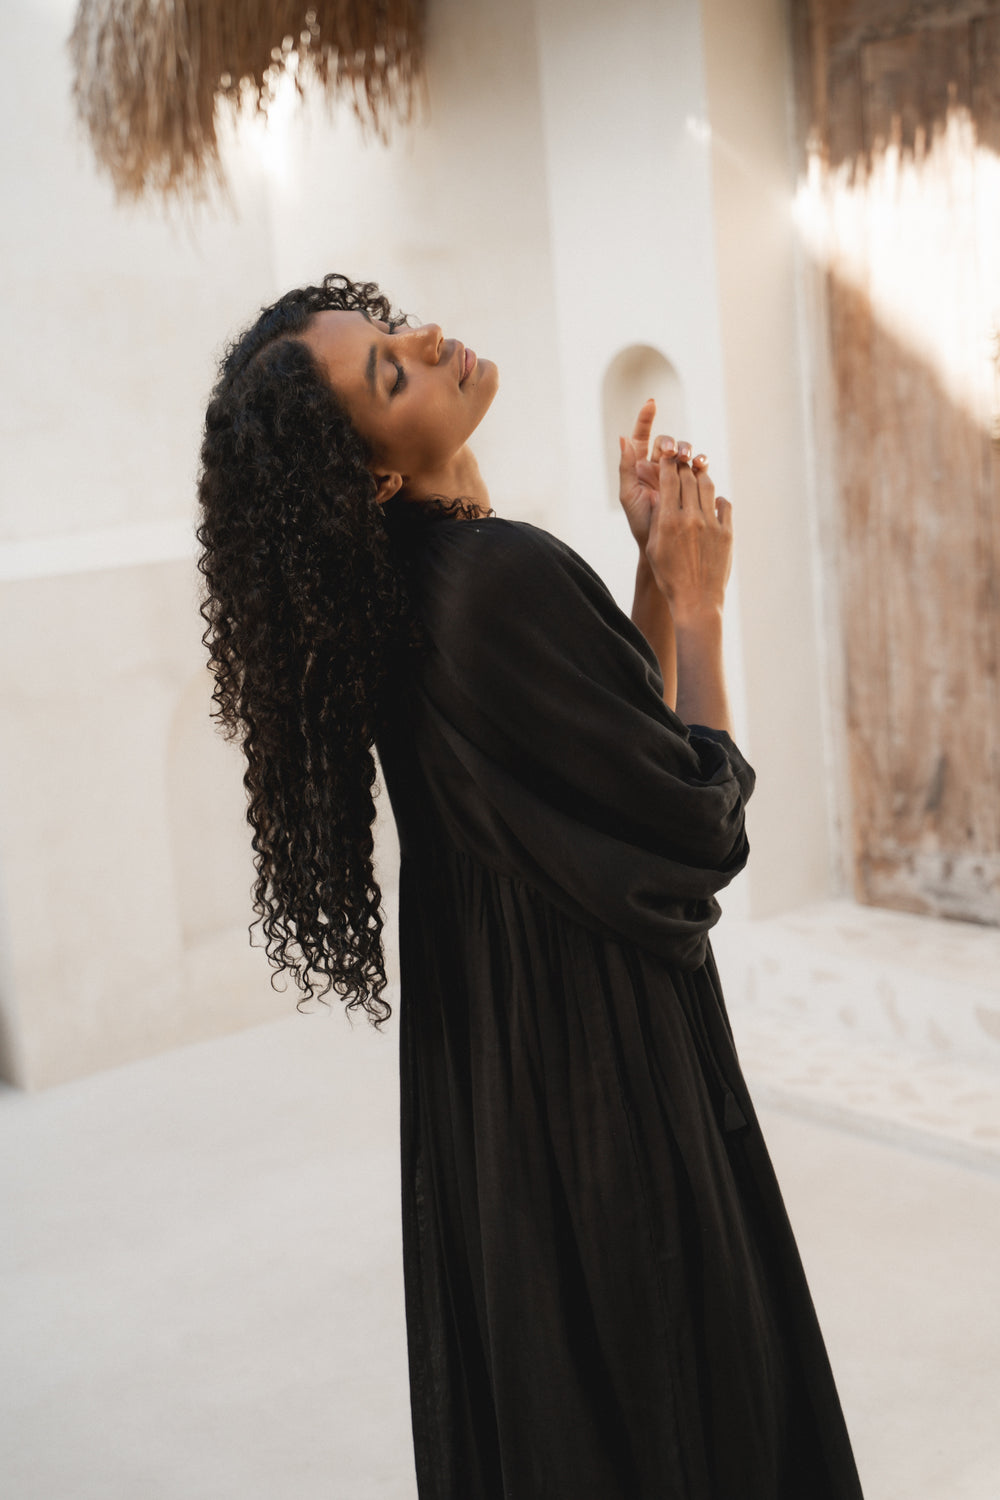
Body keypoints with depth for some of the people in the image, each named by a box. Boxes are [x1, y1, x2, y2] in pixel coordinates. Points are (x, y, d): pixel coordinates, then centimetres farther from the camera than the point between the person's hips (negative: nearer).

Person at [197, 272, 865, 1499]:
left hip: (496, 1053, 9)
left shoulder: (412, 584, 3)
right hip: (601, 1068, -9)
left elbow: (615, 738, 11)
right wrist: (696, 600, -10)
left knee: (533, 1398, 24)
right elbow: (700, 817, -20)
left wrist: (656, 568, 4)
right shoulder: (506, 576, -25)